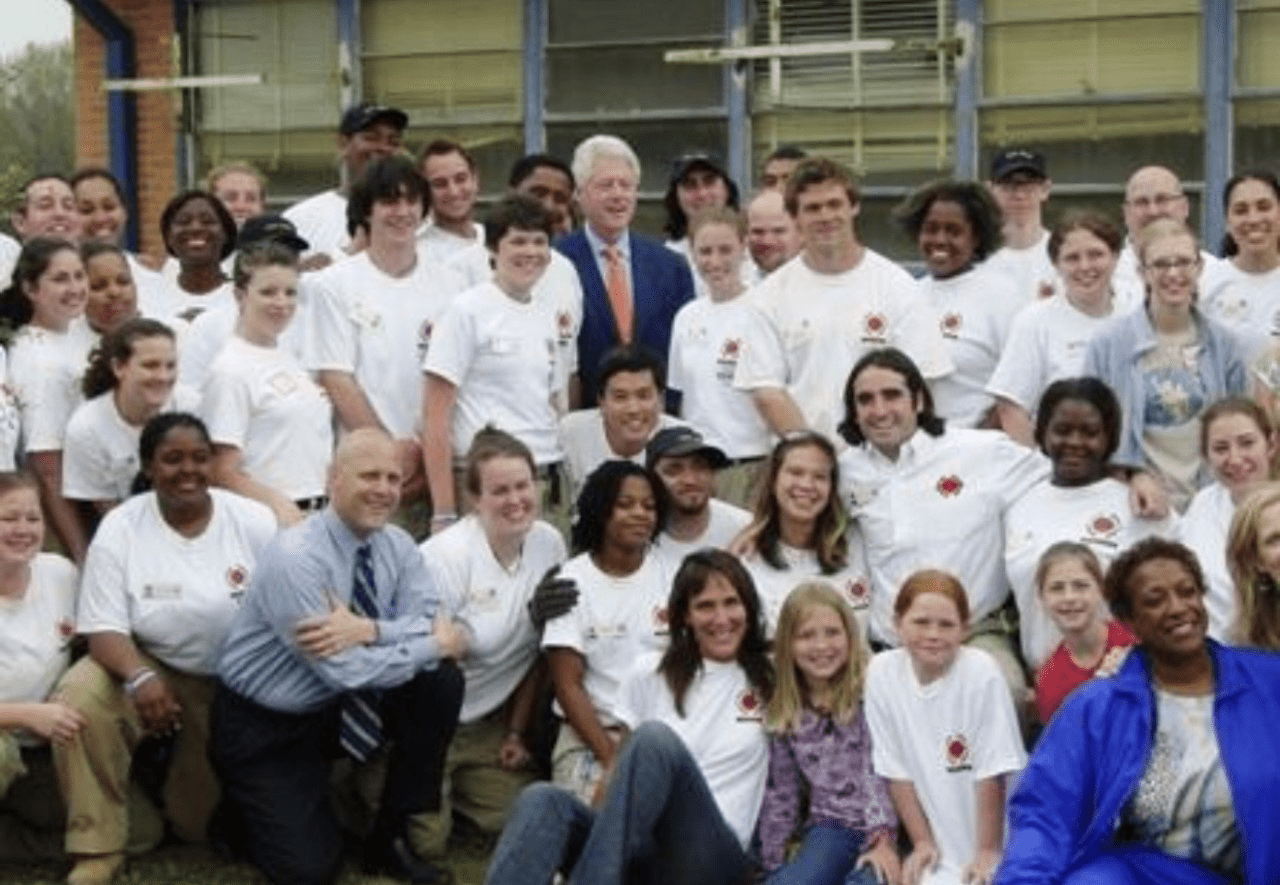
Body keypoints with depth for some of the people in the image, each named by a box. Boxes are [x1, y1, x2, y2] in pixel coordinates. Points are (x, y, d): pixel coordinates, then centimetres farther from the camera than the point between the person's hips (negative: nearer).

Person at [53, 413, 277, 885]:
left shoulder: (255, 521, -9)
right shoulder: (119, 527, -10)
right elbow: (105, 629, -15)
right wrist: (139, 676, -36)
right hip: (156, 671, 0)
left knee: (199, 823, -1)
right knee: (80, 693, -33)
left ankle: (178, 764, 36)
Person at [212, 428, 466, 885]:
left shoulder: (398, 546, -4)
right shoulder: (295, 556, -26)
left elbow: (435, 626, -15)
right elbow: (346, 671, -29)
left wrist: (369, 629, -32)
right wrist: (434, 645, -21)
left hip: (337, 708, 6)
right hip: (263, 725, -6)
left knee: (441, 680, -17)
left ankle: (392, 836, -2)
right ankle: (247, 800, 19)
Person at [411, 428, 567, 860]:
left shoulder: (549, 544, -3)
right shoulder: (446, 557, -19)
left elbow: (540, 653, 5)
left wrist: (518, 732, 6)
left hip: (489, 721, 5)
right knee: (426, 840, -14)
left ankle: (451, 783, 21)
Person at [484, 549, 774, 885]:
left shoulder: (770, 681, 13)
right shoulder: (650, 674, 17)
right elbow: (621, 761, 16)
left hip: (714, 856, -2)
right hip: (642, 849, 3)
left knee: (655, 738, -30)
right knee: (542, 801, -29)